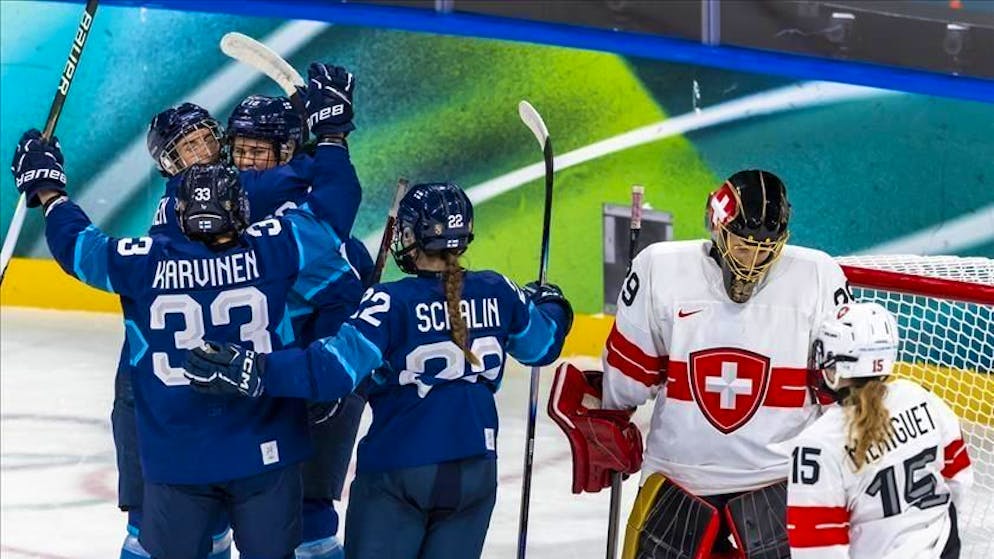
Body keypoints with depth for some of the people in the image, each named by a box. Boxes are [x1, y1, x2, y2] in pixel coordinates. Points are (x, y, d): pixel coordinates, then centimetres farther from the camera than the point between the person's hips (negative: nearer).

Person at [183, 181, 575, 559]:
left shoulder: (393, 303, -15)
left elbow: (336, 367, -25)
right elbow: (542, 344, 17)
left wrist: (254, 373, -27)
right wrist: (551, 305, 39)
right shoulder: (497, 293, -1)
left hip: (397, 472, -4)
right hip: (475, 472, 5)